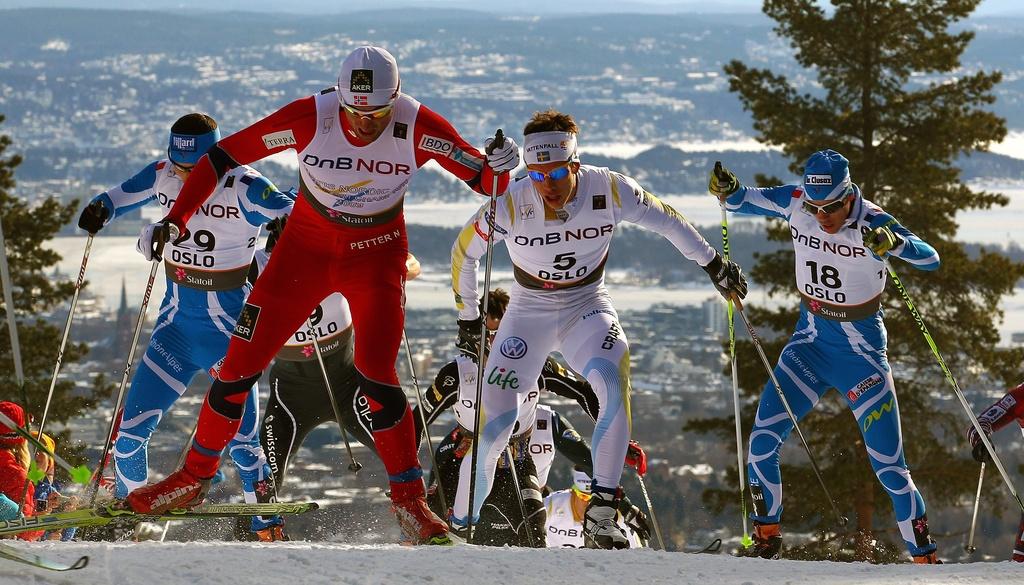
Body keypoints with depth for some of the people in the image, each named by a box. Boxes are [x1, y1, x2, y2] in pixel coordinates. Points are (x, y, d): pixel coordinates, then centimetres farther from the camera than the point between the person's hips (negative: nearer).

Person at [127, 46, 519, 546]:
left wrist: (498, 167, -41)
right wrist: (175, 219, -24)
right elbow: (223, 156, -16)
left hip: (376, 256, -1)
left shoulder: (418, 128, -23)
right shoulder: (310, 118, -24)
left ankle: (409, 500, -5)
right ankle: (193, 478, 21)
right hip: (306, 247, 1)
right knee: (241, 363, 1)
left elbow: (486, 182, -17)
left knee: (376, 374, -19)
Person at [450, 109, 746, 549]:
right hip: (529, 311, 0)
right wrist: (468, 315, 4)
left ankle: (600, 516, -27)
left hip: (587, 306, 1)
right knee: (493, 422, -12)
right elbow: (464, 252, -4)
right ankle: (460, 527, 5)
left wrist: (713, 264, 6)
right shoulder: (511, 205, -23)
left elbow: (666, 221, -2)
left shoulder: (608, 191, -22)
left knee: (614, 382, -29)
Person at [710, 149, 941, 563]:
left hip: (862, 354, -4)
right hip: (810, 343, 4)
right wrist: (727, 190, -20)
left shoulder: (872, 223, -19)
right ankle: (766, 537, 7)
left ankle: (925, 558, 8)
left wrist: (895, 243, -48)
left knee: (890, 468, -5)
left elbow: (931, 260, -28)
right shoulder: (796, 204, -9)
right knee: (762, 441, -11)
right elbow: (743, 201, 4)